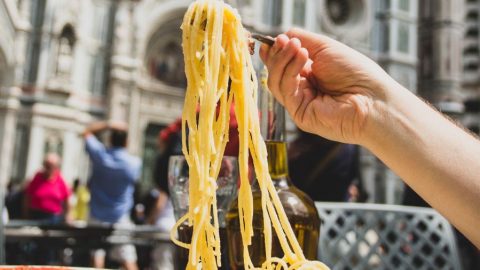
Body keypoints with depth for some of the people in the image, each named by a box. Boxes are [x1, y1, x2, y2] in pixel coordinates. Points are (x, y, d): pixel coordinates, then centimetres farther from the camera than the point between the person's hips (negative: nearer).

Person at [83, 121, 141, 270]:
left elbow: (87, 132, 7)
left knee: (97, 255, 4)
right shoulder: (135, 162, -9)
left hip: (97, 215, 1)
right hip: (121, 217, 0)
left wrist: (109, 125, -2)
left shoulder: (100, 154, -8)